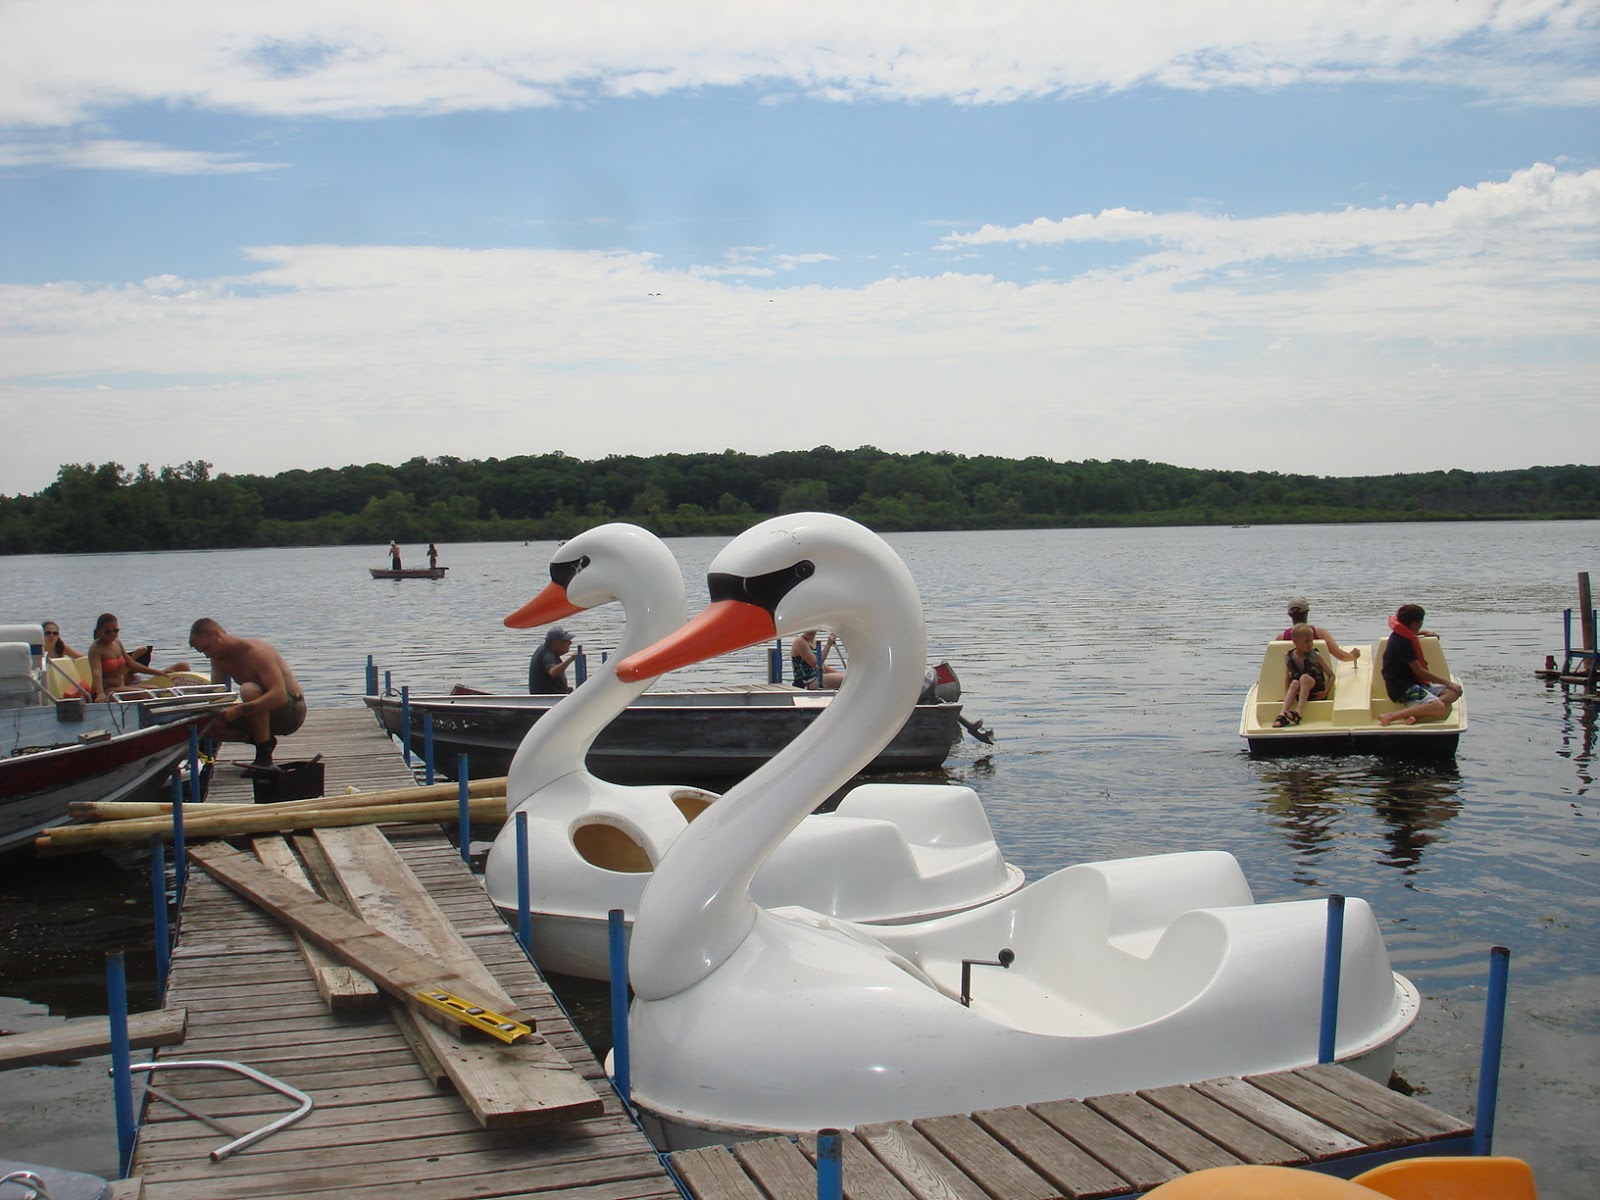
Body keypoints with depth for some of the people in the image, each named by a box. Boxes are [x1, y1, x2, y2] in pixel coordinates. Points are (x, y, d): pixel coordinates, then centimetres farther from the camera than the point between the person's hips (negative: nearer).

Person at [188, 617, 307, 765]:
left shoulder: (255, 651, -22)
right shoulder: (219, 658, 3)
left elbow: (280, 695, -34)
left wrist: (238, 710, -43)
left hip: (292, 711, -8)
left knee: (248, 689, -36)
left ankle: (264, 756, -25)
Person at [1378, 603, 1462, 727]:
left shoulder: (1400, 634, 13)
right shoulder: (1402, 643, -18)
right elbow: (1420, 671, -17)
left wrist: (1424, 632, 39)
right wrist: (1447, 682, -11)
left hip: (1411, 683, 11)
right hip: (1402, 689, -11)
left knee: (1454, 692, 1)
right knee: (1439, 707, -32)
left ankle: (1417, 714, -21)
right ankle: (1391, 716, -30)